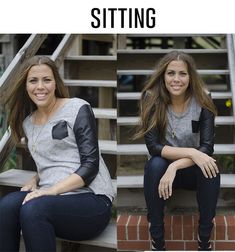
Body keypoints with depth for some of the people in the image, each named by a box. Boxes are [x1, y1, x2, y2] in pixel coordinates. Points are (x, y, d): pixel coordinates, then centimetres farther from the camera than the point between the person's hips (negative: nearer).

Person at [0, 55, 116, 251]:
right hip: (51, 199, 5)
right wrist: (35, 180, 3)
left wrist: (52, 190, -20)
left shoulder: (78, 109, -2)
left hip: (91, 199, -5)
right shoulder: (27, 122, 18)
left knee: (32, 209, -34)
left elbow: (90, 165, -9)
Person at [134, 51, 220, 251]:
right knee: (155, 164, -34)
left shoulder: (203, 102, -15)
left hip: (192, 170, 0)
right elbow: (152, 146, -21)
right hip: (163, 167, 0)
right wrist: (190, 152, -33)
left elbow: (207, 148, -20)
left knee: (210, 168, -33)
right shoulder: (152, 100, -16)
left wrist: (175, 167, -34)